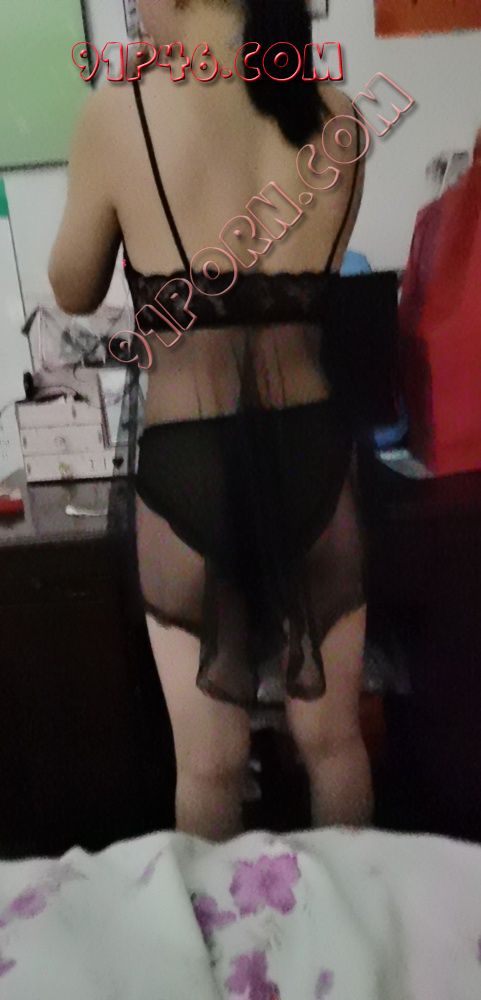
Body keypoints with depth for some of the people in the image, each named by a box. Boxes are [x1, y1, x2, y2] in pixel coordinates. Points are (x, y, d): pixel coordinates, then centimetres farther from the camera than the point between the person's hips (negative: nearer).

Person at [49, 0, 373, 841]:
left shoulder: (119, 112, -6)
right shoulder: (338, 116, 4)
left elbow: (74, 294, 8)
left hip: (187, 471, -3)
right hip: (315, 459, 4)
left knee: (209, 764, 18)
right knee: (334, 740, 23)